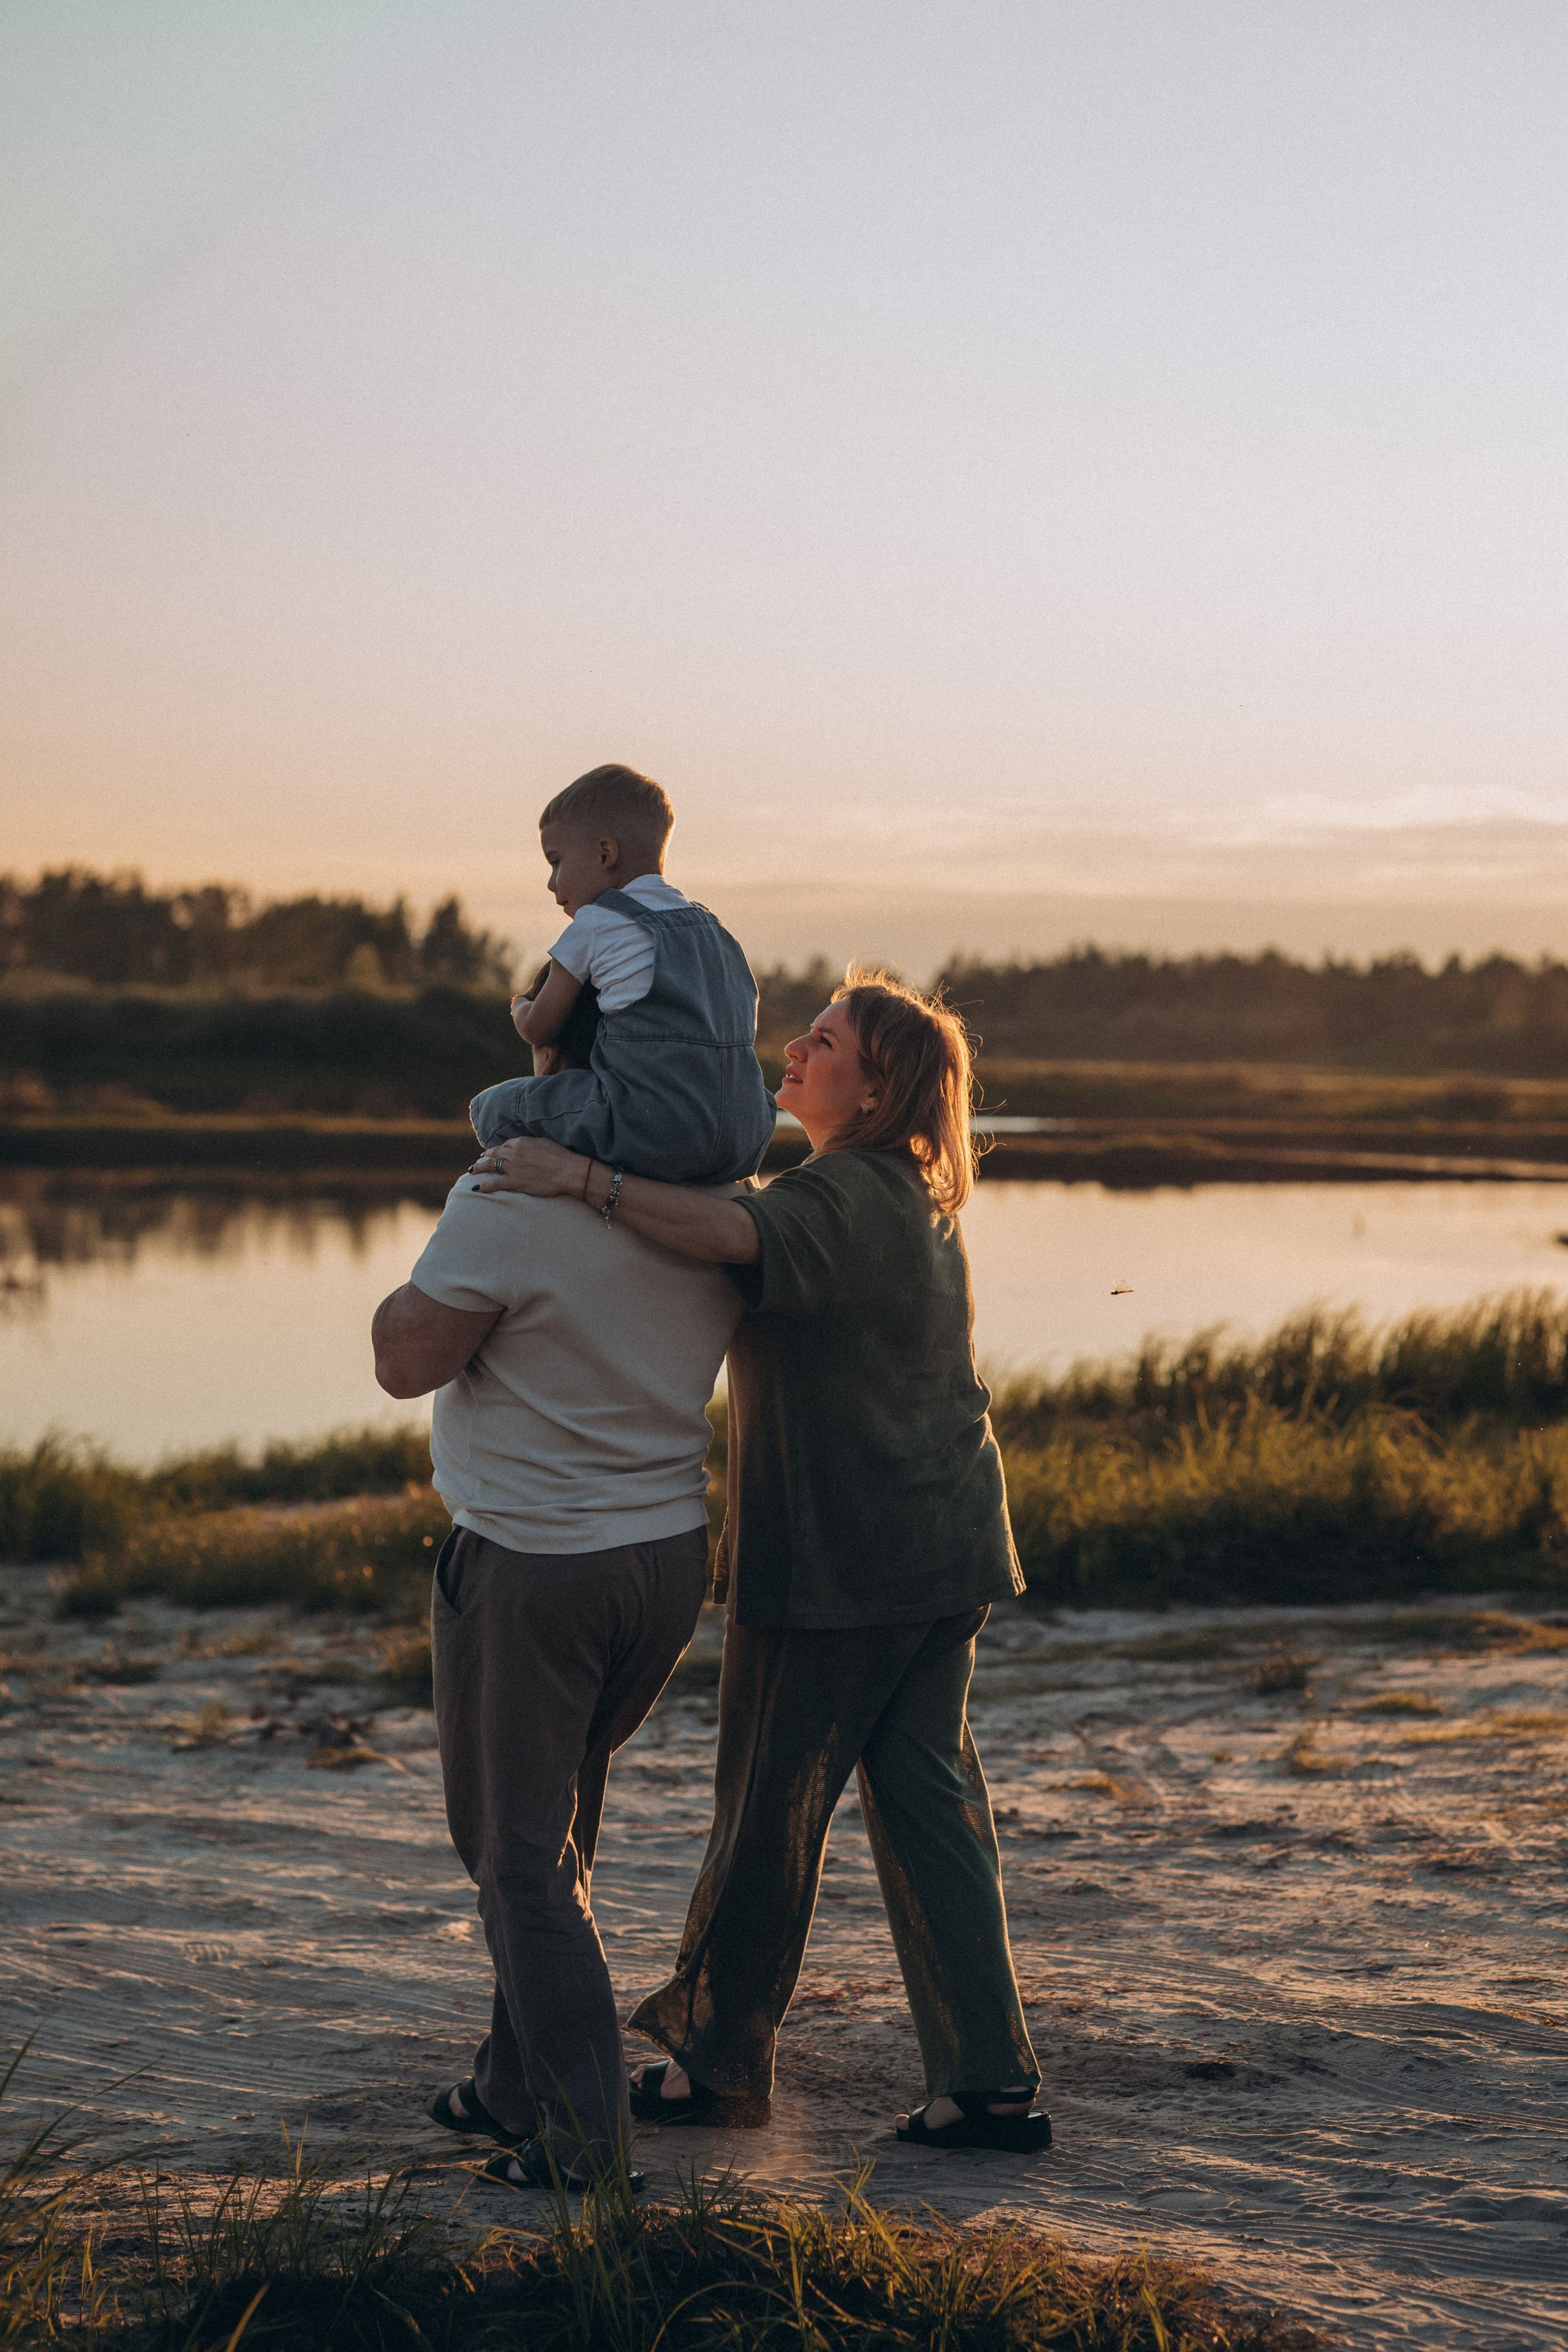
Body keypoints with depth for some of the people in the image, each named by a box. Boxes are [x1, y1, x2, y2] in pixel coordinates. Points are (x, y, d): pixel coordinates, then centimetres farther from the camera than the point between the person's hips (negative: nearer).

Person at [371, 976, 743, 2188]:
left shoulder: (510, 1199, -21)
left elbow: (407, 1360, -16)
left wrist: (417, 1286, 3)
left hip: (528, 1566, -7)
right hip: (672, 1554, 7)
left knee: (520, 1853, 5)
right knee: (556, 1829, 22)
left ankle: (582, 2132, 5)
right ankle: (518, 2084, 31)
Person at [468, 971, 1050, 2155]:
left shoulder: (842, 1199, -17)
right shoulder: (916, 1199, 15)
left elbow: (735, 1232, -37)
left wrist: (585, 1179, -41)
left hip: (838, 1560, -9)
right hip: (940, 1548, 9)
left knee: (770, 1806, 5)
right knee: (927, 1800, 9)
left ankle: (720, 2058, 19)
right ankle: (989, 2079, 8)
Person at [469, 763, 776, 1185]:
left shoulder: (596, 924, 2)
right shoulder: (714, 930, 23)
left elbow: (540, 1027, 9)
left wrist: (522, 1007, 35)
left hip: (651, 1140, -7)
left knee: (493, 1107, 6)